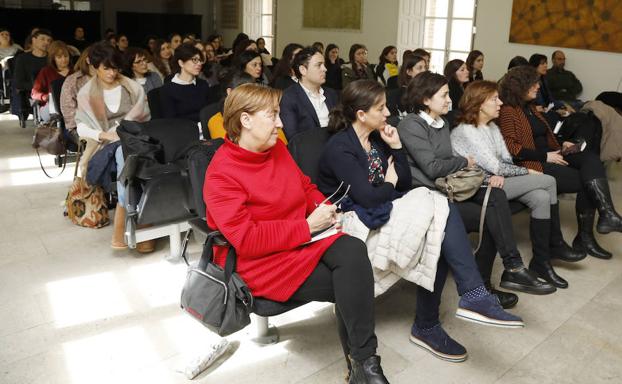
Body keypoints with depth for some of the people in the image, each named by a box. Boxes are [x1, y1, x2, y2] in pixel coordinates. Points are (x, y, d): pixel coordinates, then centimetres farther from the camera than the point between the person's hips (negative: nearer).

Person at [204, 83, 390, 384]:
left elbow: (305, 187, 21)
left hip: (305, 238, 6)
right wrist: (308, 225, -22)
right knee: (349, 285, -21)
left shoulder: (277, 148, 6)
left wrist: (323, 206, -2)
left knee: (353, 250, -25)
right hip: (260, 261, -6)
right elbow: (246, 240, -22)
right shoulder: (221, 174, -17)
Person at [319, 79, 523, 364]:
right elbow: (367, 197, -22)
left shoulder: (376, 139, 13)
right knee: (439, 215, -23)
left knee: (440, 229, -19)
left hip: (384, 211, 8)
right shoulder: (339, 147, -13)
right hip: (359, 220, -8)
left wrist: (396, 147, 0)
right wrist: (390, 184, -2)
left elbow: (405, 185, 11)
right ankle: (473, 295, -18)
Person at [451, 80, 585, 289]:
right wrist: (528, 172, -6)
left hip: (497, 181, 8)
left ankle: (541, 261, -6)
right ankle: (556, 244, 3)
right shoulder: (465, 131, -15)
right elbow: (493, 166, -16)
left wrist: (500, 175, -15)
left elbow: (507, 159, 8)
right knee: (548, 181, -13)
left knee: (542, 197, -18)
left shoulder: (492, 127, 15)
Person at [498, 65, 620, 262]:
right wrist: (545, 156, -18)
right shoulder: (508, 112, -9)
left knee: (590, 158, -17)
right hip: (532, 164, -8)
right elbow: (510, 147, -19)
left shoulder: (530, 107, 20)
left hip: (548, 157, 8)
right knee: (586, 181, -16)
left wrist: (560, 146, 9)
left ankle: (607, 214, -23)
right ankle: (584, 238, -4)